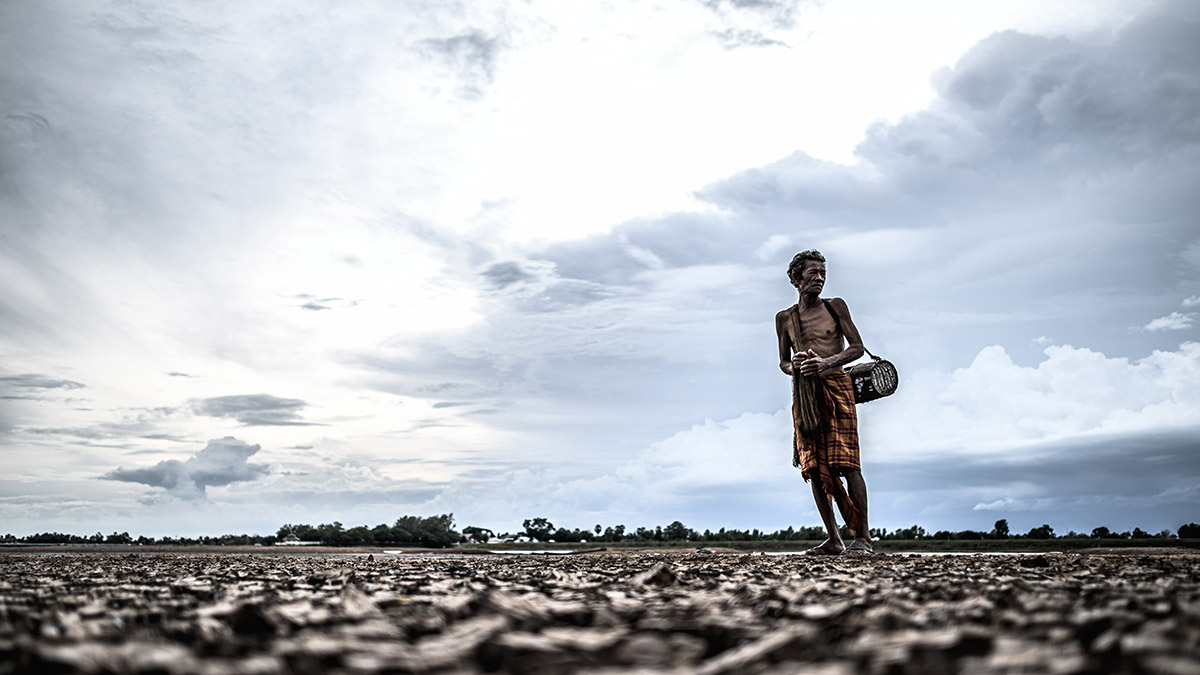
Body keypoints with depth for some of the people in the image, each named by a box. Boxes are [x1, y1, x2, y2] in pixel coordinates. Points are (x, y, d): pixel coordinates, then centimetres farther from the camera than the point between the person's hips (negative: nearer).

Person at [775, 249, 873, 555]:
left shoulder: (835, 306, 9)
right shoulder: (785, 318, 14)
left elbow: (857, 347, 4)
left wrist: (826, 363, -12)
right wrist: (793, 367, -5)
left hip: (836, 384, -2)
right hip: (803, 394, 3)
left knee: (846, 462, -10)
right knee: (814, 467, 0)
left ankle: (862, 537, -7)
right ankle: (833, 539, 7)